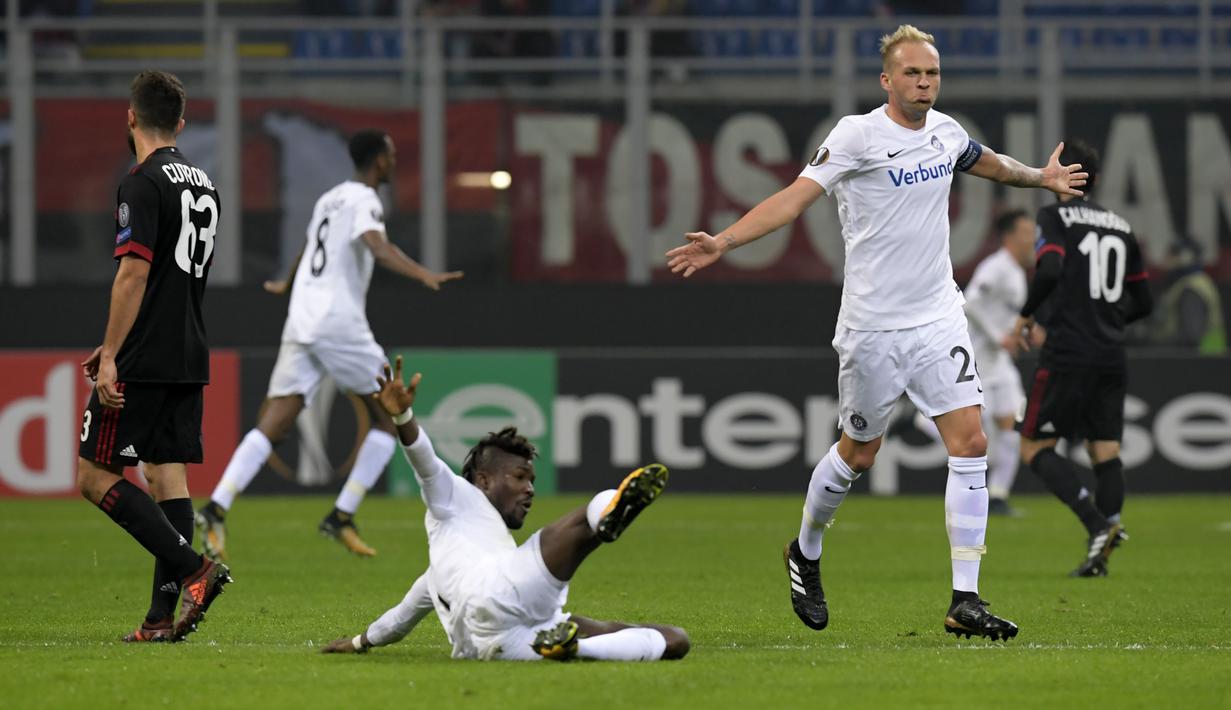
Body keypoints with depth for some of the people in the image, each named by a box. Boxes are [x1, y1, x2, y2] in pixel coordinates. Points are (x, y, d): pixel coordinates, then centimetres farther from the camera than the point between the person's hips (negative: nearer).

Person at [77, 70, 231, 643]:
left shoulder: (144, 183, -12)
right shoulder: (203, 184, 14)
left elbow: (134, 274, -19)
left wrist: (111, 357, -18)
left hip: (143, 362, -8)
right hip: (188, 359, 8)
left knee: (95, 476, -4)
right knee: (168, 475, 7)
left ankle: (194, 570, -16)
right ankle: (164, 616, 3)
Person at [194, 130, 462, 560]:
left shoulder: (330, 199, 22)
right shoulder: (363, 201, -4)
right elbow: (378, 248, -24)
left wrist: (286, 284, 61)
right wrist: (424, 276, -39)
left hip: (301, 324, 7)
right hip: (339, 323, -7)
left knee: (272, 425, -1)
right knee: (387, 416, 7)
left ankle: (216, 509, -18)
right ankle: (342, 517, 0)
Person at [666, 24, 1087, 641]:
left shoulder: (945, 132, 6)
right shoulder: (857, 135, -12)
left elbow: (990, 164, 30)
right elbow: (797, 195, -21)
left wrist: (1042, 177, 44)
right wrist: (724, 241, -33)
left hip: (938, 318, 5)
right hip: (872, 327, -5)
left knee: (970, 442, -8)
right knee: (858, 453, 8)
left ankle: (965, 602, -6)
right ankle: (805, 554, 37)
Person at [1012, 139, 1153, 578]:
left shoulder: (1056, 217, -3)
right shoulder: (1121, 227, 14)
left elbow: (1049, 271, -20)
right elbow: (1143, 303, 18)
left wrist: (1025, 316, -7)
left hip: (1067, 355, -5)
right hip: (1112, 357, 5)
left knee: (1034, 448, 2)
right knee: (1106, 452, 7)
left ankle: (1097, 524, -18)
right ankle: (1099, 556, -5)